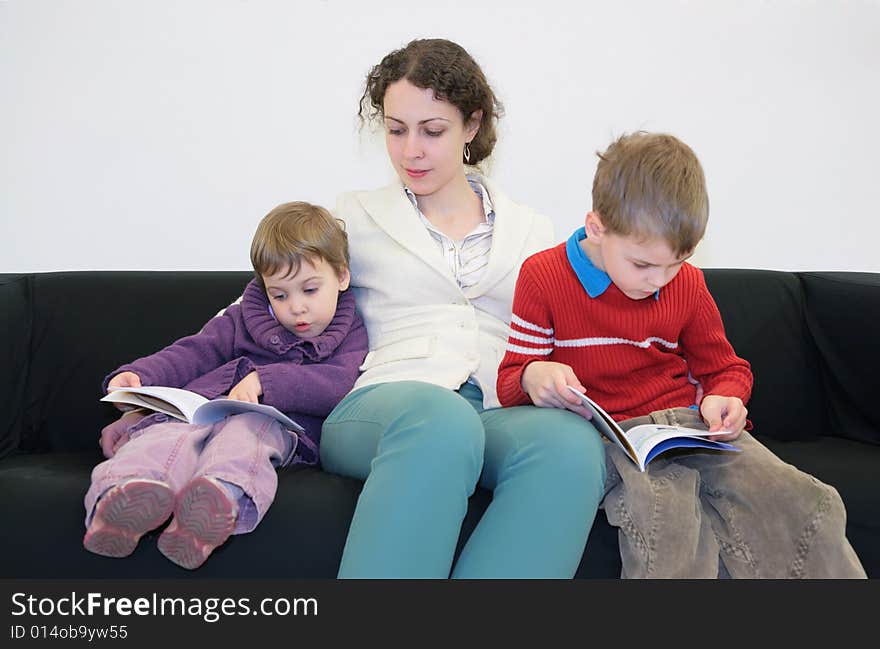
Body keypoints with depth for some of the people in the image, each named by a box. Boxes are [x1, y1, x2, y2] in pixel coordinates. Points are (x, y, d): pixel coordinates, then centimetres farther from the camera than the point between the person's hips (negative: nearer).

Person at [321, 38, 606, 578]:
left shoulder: (533, 231, 24)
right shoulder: (356, 218, 20)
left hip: (504, 412, 2)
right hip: (382, 405, -1)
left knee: (570, 441, -36)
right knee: (440, 418, -40)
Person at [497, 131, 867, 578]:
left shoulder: (687, 285, 10)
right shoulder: (544, 277, -2)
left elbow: (725, 367, 24)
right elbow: (510, 383, 1)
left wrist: (723, 398, -2)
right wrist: (533, 378, -25)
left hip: (692, 426, 4)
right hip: (610, 437, -4)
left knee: (809, 505, -18)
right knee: (666, 519, -39)